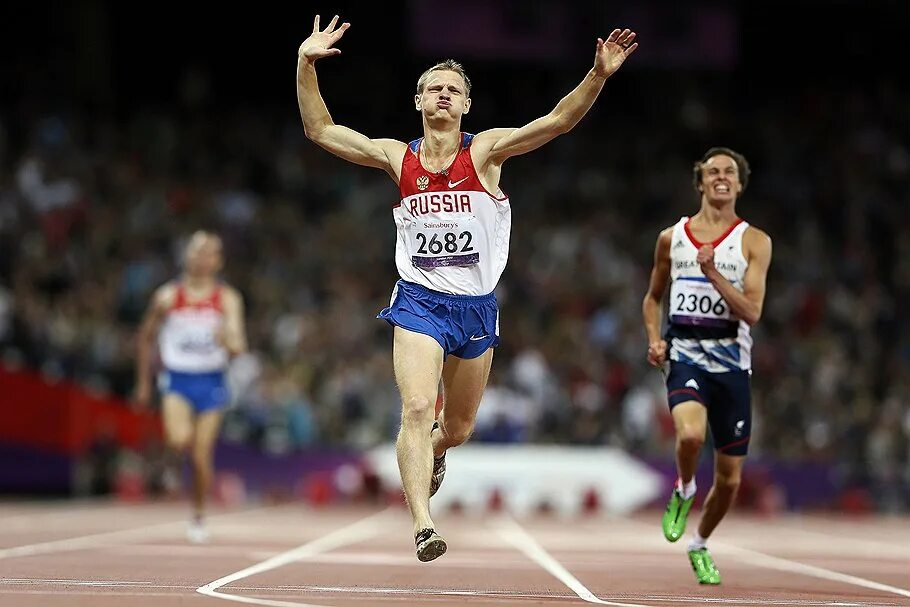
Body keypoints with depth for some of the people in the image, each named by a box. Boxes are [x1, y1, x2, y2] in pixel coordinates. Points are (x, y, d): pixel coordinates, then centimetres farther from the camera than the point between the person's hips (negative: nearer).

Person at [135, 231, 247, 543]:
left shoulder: (228, 299, -4)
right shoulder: (167, 297, -3)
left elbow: (239, 345, -15)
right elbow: (146, 338, 10)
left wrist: (228, 341, -39)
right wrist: (143, 382, 12)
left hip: (211, 382, 0)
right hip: (177, 379, 0)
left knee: (201, 456, 1)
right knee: (179, 439, -27)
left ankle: (198, 516, 21)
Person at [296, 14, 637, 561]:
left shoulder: (485, 151, -3)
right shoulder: (398, 158, 1)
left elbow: (560, 121, -13)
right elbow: (320, 129, 0)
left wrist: (598, 75, -27)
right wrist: (306, 65, -12)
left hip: (477, 306, 1)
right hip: (419, 303, -1)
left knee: (458, 428, 16)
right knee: (418, 408, -23)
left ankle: (432, 452, 53)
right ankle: (423, 526, -28)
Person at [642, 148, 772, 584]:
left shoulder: (754, 242, 2)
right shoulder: (672, 237, 9)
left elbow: (751, 311, -9)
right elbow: (652, 297, 21)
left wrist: (713, 272, -19)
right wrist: (654, 339, 4)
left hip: (732, 362, 1)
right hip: (685, 355, -1)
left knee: (729, 475, 5)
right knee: (690, 433, -32)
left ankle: (700, 545, 32)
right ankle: (684, 491, 2)